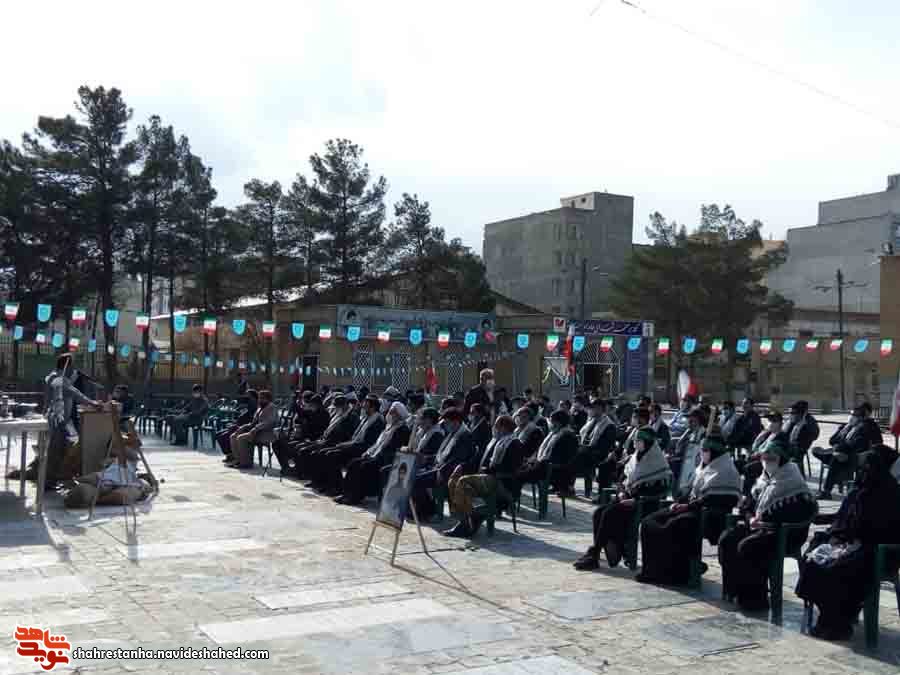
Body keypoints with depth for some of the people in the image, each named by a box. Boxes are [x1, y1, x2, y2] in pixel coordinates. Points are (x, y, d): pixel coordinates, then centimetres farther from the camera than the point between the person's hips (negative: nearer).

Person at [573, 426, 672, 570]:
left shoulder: (657, 462, -9)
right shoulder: (635, 458, 14)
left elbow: (660, 490, -15)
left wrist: (636, 500, -19)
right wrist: (622, 491, 1)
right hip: (628, 497, 8)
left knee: (609, 513, -25)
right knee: (598, 512, -14)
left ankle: (594, 552, -19)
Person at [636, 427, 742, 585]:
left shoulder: (725, 470, -8)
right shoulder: (704, 467, 20)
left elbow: (713, 499, -18)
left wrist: (688, 506, -19)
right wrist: (679, 502, 5)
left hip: (708, 514, -9)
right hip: (693, 508, 9)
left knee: (673, 525, -32)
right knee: (649, 522, -4)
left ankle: (678, 574, -19)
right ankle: (652, 570, -4)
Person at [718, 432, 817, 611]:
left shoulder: (792, 480, -13)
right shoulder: (766, 476, 14)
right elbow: (752, 499, 21)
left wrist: (763, 517, -21)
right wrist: (750, 517, 0)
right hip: (760, 525, 9)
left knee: (747, 547, -28)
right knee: (727, 539, -5)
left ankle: (755, 598, -13)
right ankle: (734, 588, 3)